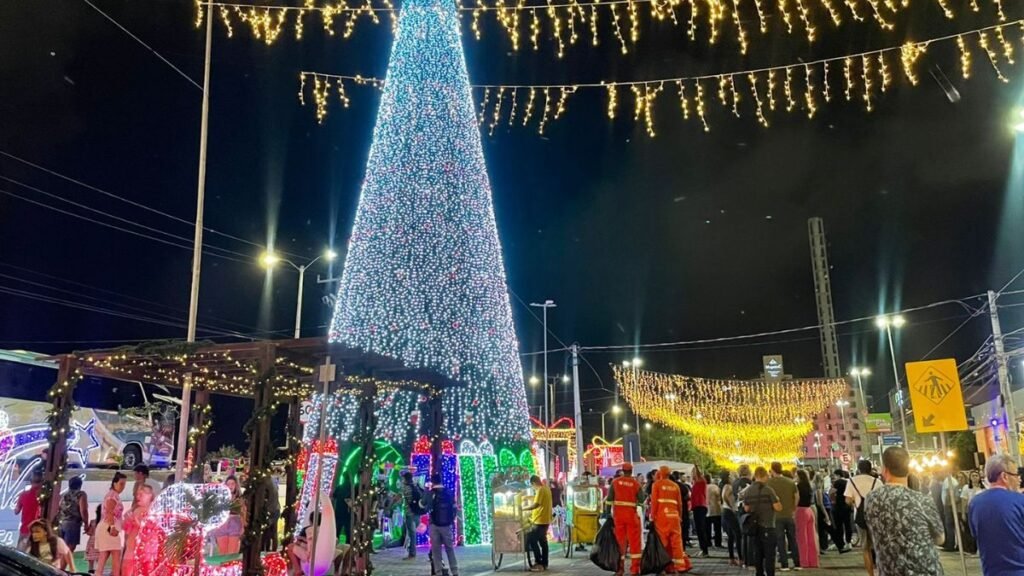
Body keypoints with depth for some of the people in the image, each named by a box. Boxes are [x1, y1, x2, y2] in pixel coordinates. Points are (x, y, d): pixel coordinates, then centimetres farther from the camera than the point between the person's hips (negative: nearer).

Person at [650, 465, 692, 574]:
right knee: (677, 541, 5)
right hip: (674, 516, 3)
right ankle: (680, 565, 2)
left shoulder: (656, 484, 2)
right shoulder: (675, 486, 13)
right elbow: (679, 503, 11)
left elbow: (654, 501, -3)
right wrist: (679, 516, 19)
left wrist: (652, 516, 1)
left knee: (663, 542, 3)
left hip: (661, 516, -3)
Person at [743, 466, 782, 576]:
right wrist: (777, 499, 5)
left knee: (757, 553, 13)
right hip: (767, 526, -5)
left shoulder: (747, 491, 2)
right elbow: (778, 508, -15)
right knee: (769, 554, 0)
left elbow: (746, 508, 5)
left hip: (755, 526, 5)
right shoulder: (768, 490, -14)